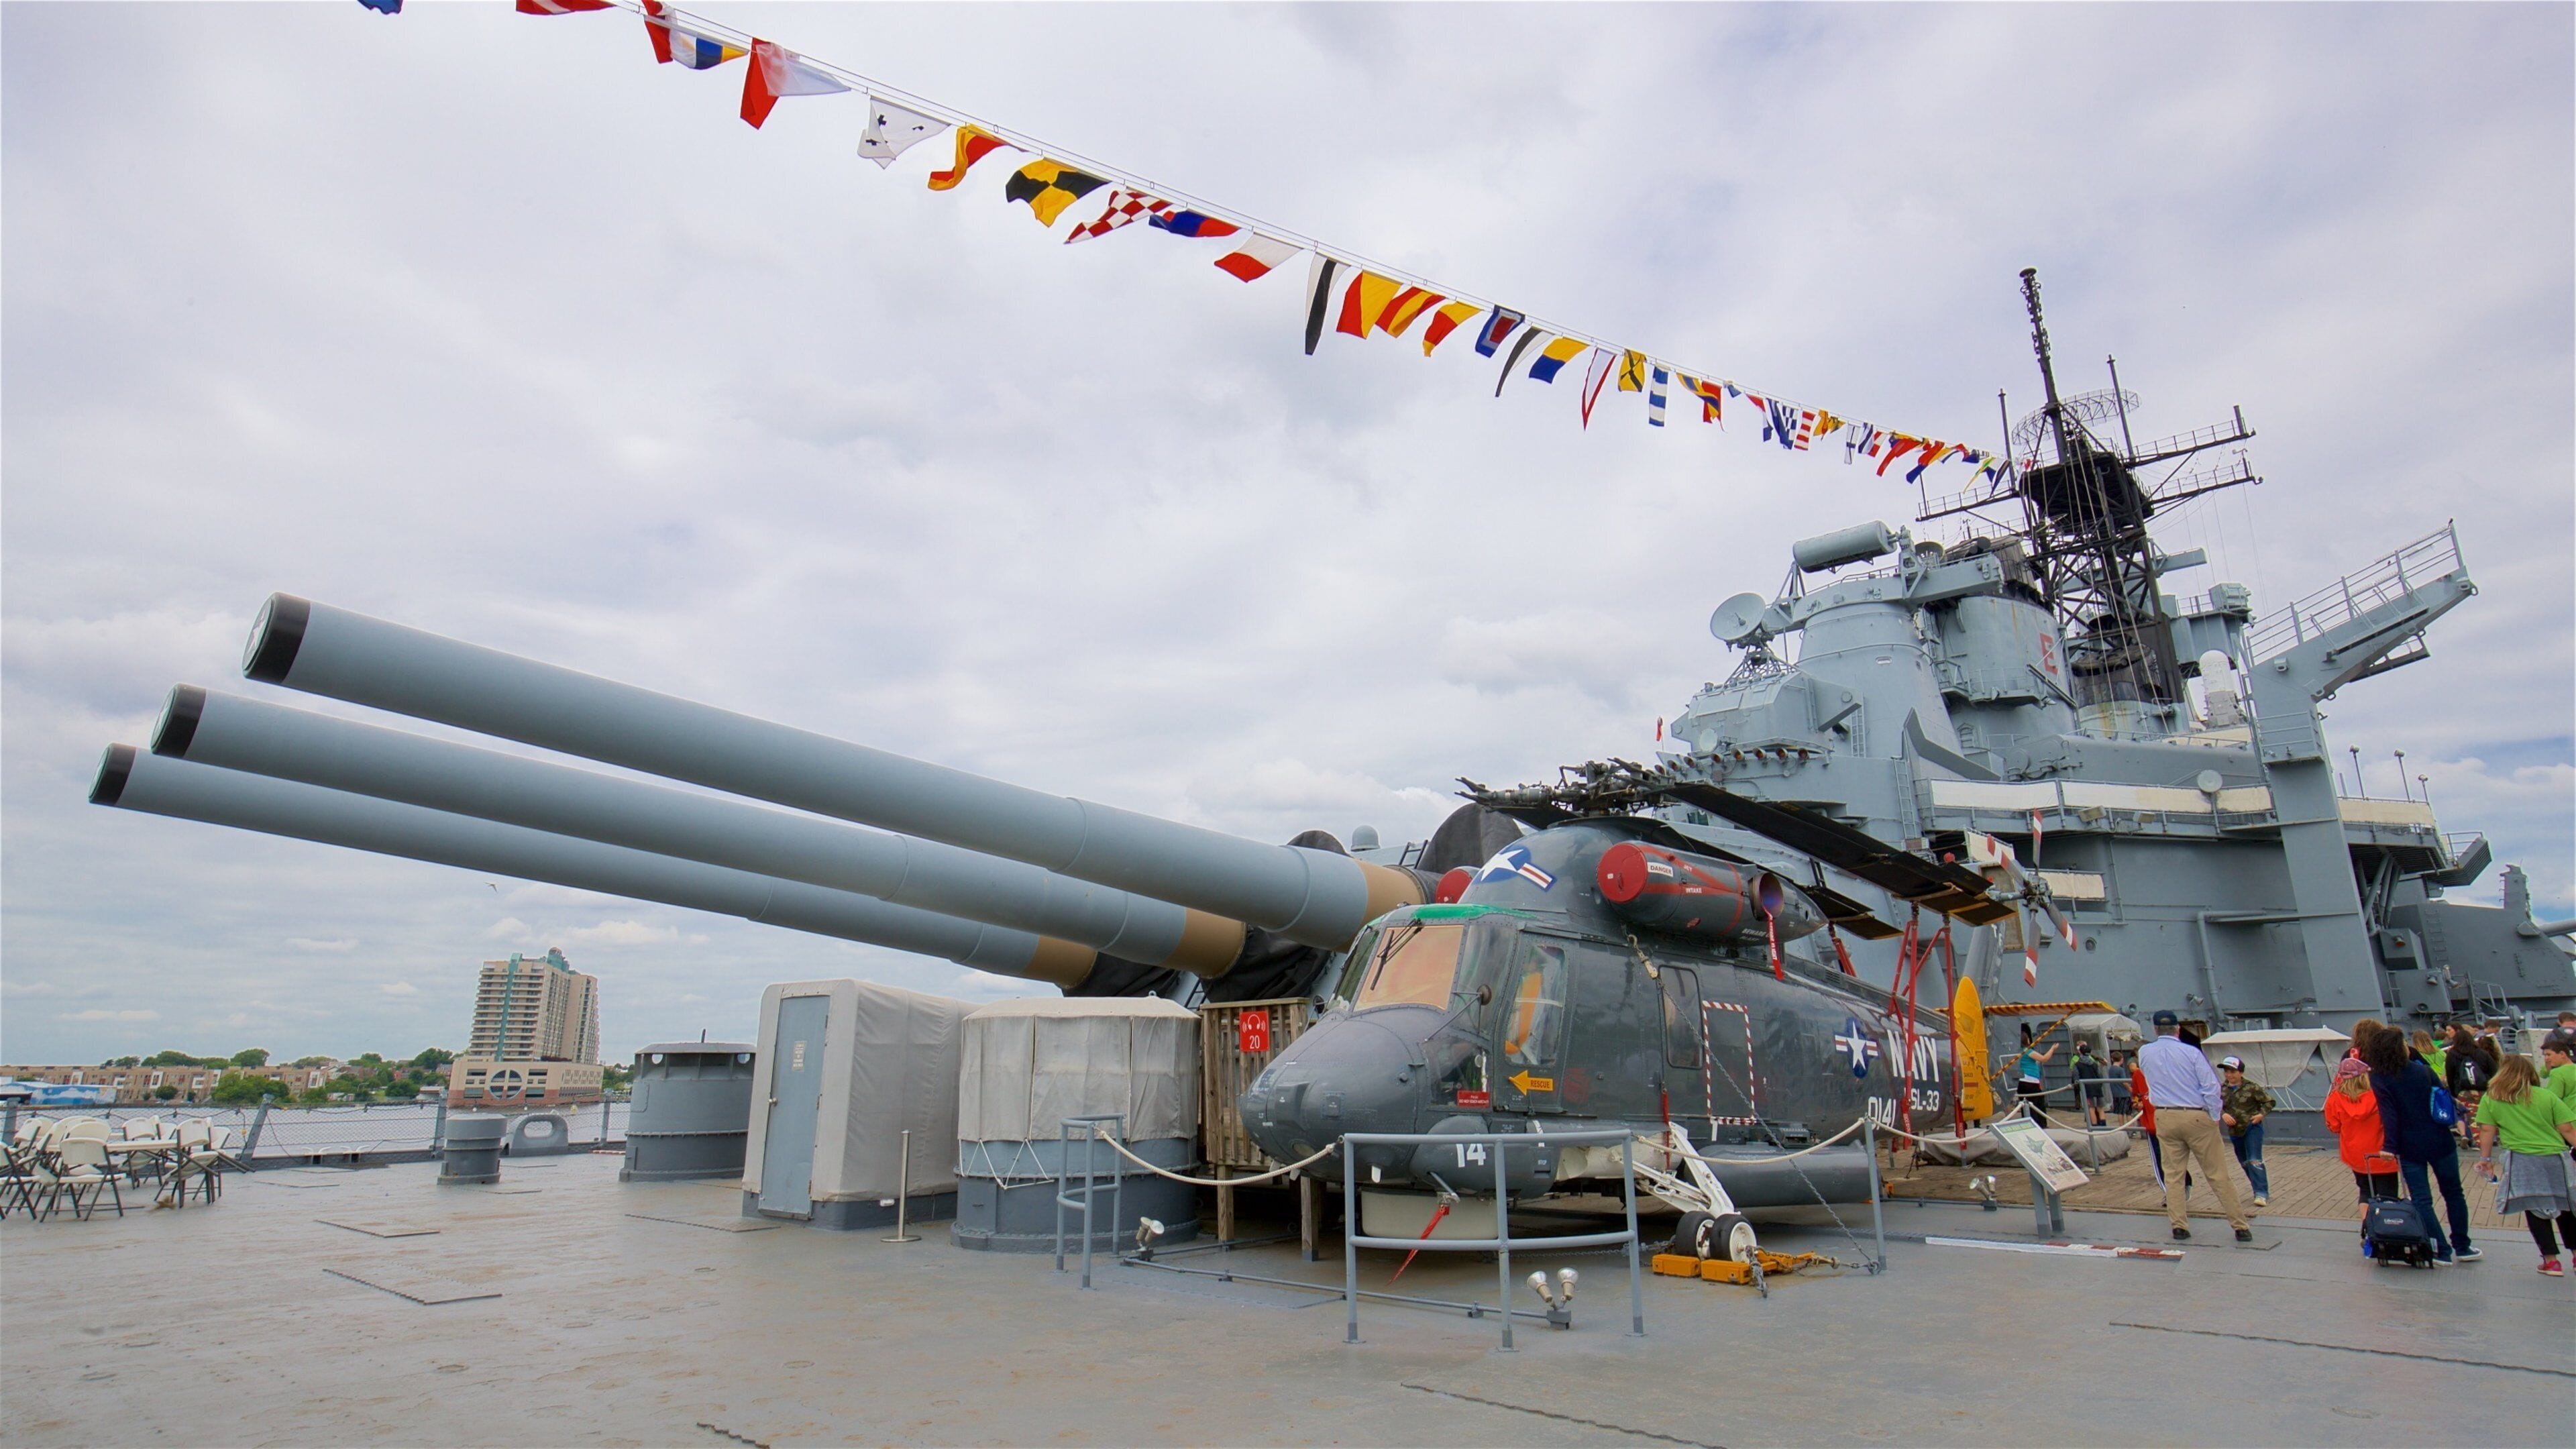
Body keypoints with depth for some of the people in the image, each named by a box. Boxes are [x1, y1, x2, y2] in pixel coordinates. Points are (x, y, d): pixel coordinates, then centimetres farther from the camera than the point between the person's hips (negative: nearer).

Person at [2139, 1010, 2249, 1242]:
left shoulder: (2144, 1054, 3)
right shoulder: (2191, 1052, -8)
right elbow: (2211, 1086, -10)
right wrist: (2215, 1118, -3)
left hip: (2164, 1118, 3)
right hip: (2197, 1117, -2)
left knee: (2173, 1173, 8)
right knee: (2218, 1174, 4)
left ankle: (2179, 1225, 7)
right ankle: (2241, 1227, 9)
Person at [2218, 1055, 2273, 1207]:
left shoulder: (2252, 1087, -9)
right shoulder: (2222, 1089, 2)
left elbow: (2269, 1101, -2)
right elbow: (2217, 1105, 1)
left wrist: (2261, 1114, -15)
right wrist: (2223, 1115, -18)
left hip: (2252, 1128, -5)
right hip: (2234, 1130, 5)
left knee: (2254, 1161, -13)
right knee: (2244, 1163, 13)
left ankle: (2261, 1193, -12)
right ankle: (2261, 1190, 27)